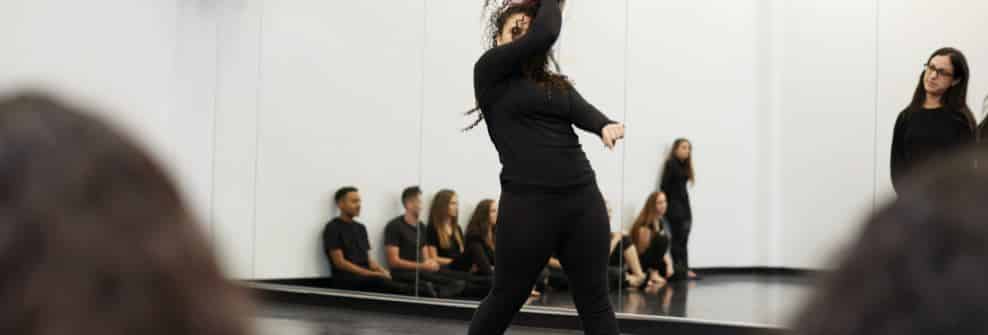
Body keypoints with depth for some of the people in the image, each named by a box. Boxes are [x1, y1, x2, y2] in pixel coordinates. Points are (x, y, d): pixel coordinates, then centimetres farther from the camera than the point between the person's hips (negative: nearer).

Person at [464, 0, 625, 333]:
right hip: (527, 203, -5)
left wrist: (606, 125, -24)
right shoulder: (490, 72, 2)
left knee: (595, 301, 7)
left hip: (583, 199, 5)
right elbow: (545, 34, -9)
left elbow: (584, 112, -3)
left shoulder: (558, 84, 17)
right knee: (505, 300, 9)